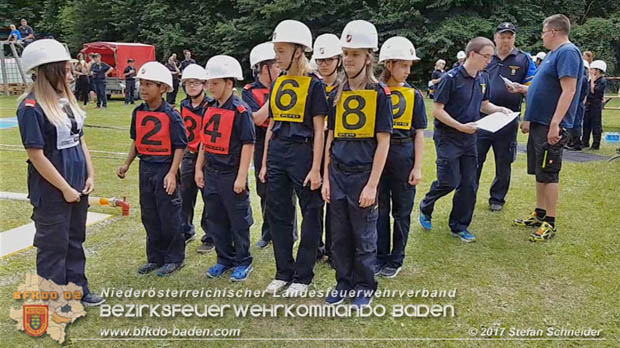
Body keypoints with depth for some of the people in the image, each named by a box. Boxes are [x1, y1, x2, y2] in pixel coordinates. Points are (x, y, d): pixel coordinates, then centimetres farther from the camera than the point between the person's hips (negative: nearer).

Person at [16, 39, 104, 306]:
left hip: (77, 186, 7)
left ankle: (78, 291, 33)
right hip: (51, 191, -7)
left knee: (75, 241, 18)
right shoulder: (31, 107, -17)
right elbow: (36, 155, -18)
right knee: (54, 245, 6)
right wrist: (65, 188, -15)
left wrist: (90, 176, 5)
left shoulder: (66, 99, 5)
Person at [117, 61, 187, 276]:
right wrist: (127, 164, 12)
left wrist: (172, 173, -18)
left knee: (169, 216, 2)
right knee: (149, 216, 13)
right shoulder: (138, 113, 5)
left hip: (164, 169, -6)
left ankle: (175, 258, 17)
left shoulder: (170, 115, -13)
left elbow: (180, 146, -13)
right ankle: (155, 257, 27)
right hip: (145, 168, 6)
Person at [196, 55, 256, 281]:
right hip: (211, 174, 8)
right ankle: (225, 260, 29)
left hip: (231, 175, -7)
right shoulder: (210, 110, 10)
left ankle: (243, 262, 19)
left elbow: (248, 144, -15)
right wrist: (199, 168, 11)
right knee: (215, 220, 15)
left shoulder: (240, 110, -13)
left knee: (238, 221, 4)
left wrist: (241, 177, -18)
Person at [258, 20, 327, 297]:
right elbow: (272, 126, 13)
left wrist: (316, 169, -14)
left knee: (310, 214, 4)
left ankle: (303, 276, 18)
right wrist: (264, 163, 11)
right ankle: (283, 272, 26)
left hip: (303, 152, -6)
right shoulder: (277, 84, 10)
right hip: (276, 152, 7)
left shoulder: (314, 85, -7)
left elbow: (319, 130, -10)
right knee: (278, 214, 11)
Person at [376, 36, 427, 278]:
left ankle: (396, 259, 23)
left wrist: (418, 167, -4)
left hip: (403, 154, 1)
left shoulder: (414, 95, 2)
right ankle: (380, 257, 23)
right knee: (379, 208, 9)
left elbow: (419, 133, 2)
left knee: (402, 210, 9)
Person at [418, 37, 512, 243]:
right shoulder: (451, 78, -15)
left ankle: (459, 226, 20)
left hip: (469, 138, 7)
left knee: (469, 185, 6)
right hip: (448, 137, -7)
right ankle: (425, 208, 22)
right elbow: (437, 110, -16)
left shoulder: (483, 78, 7)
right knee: (449, 181, -7)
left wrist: (500, 109, 0)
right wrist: (460, 126, -21)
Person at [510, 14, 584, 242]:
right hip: (539, 123, 10)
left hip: (550, 126, -10)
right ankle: (539, 214, 27)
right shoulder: (553, 54, 15)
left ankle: (550, 223, 6)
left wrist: (555, 124, -27)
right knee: (540, 172, 15)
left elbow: (568, 90, -23)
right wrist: (524, 89, 26)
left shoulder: (568, 53, -15)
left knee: (549, 174, -3)